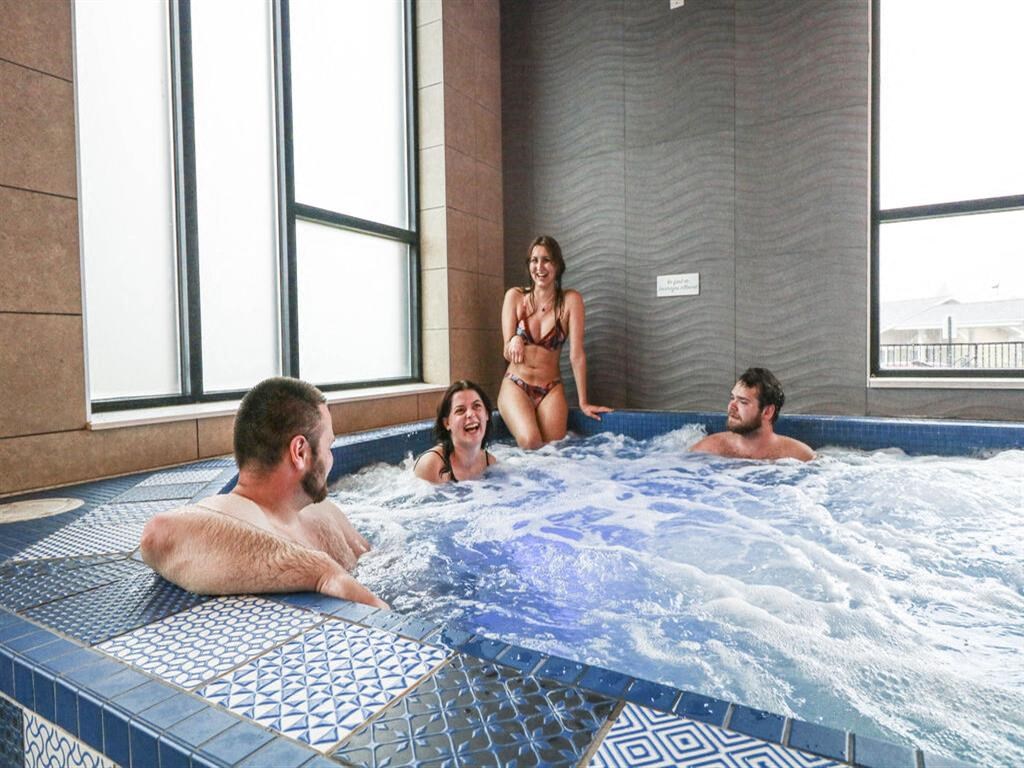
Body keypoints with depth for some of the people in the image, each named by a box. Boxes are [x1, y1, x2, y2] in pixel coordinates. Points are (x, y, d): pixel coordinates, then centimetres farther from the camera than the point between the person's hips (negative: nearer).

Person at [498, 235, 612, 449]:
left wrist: (584, 402, -6)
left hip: (551, 389, 1)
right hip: (516, 385, 0)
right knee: (530, 442, -25)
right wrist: (514, 341, -24)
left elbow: (576, 354, -6)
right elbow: (507, 353, -1)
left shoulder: (570, 300, -5)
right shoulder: (515, 296, -1)